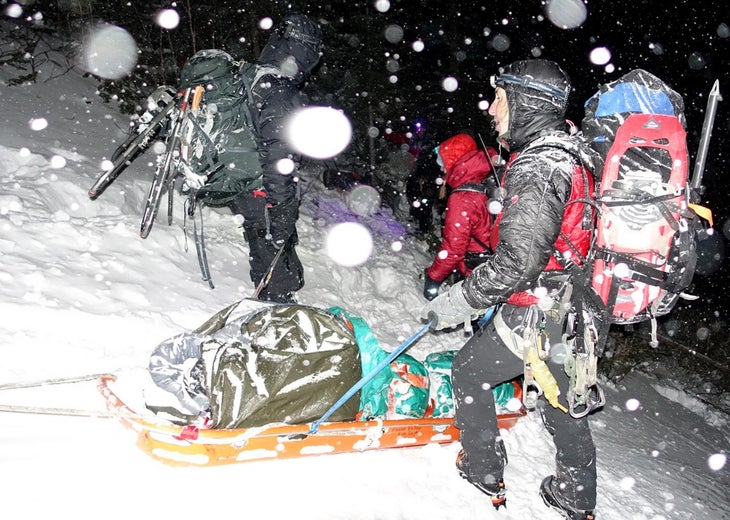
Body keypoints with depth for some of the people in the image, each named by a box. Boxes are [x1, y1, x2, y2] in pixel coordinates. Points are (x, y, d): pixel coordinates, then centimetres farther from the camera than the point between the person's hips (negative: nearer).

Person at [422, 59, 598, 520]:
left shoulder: (537, 166, -24)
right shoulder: (572, 155, 7)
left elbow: (519, 258, -30)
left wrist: (460, 301, -19)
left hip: (536, 315, -9)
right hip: (576, 310, 9)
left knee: (469, 372, 12)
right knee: (563, 398, 23)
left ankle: (485, 473, 27)